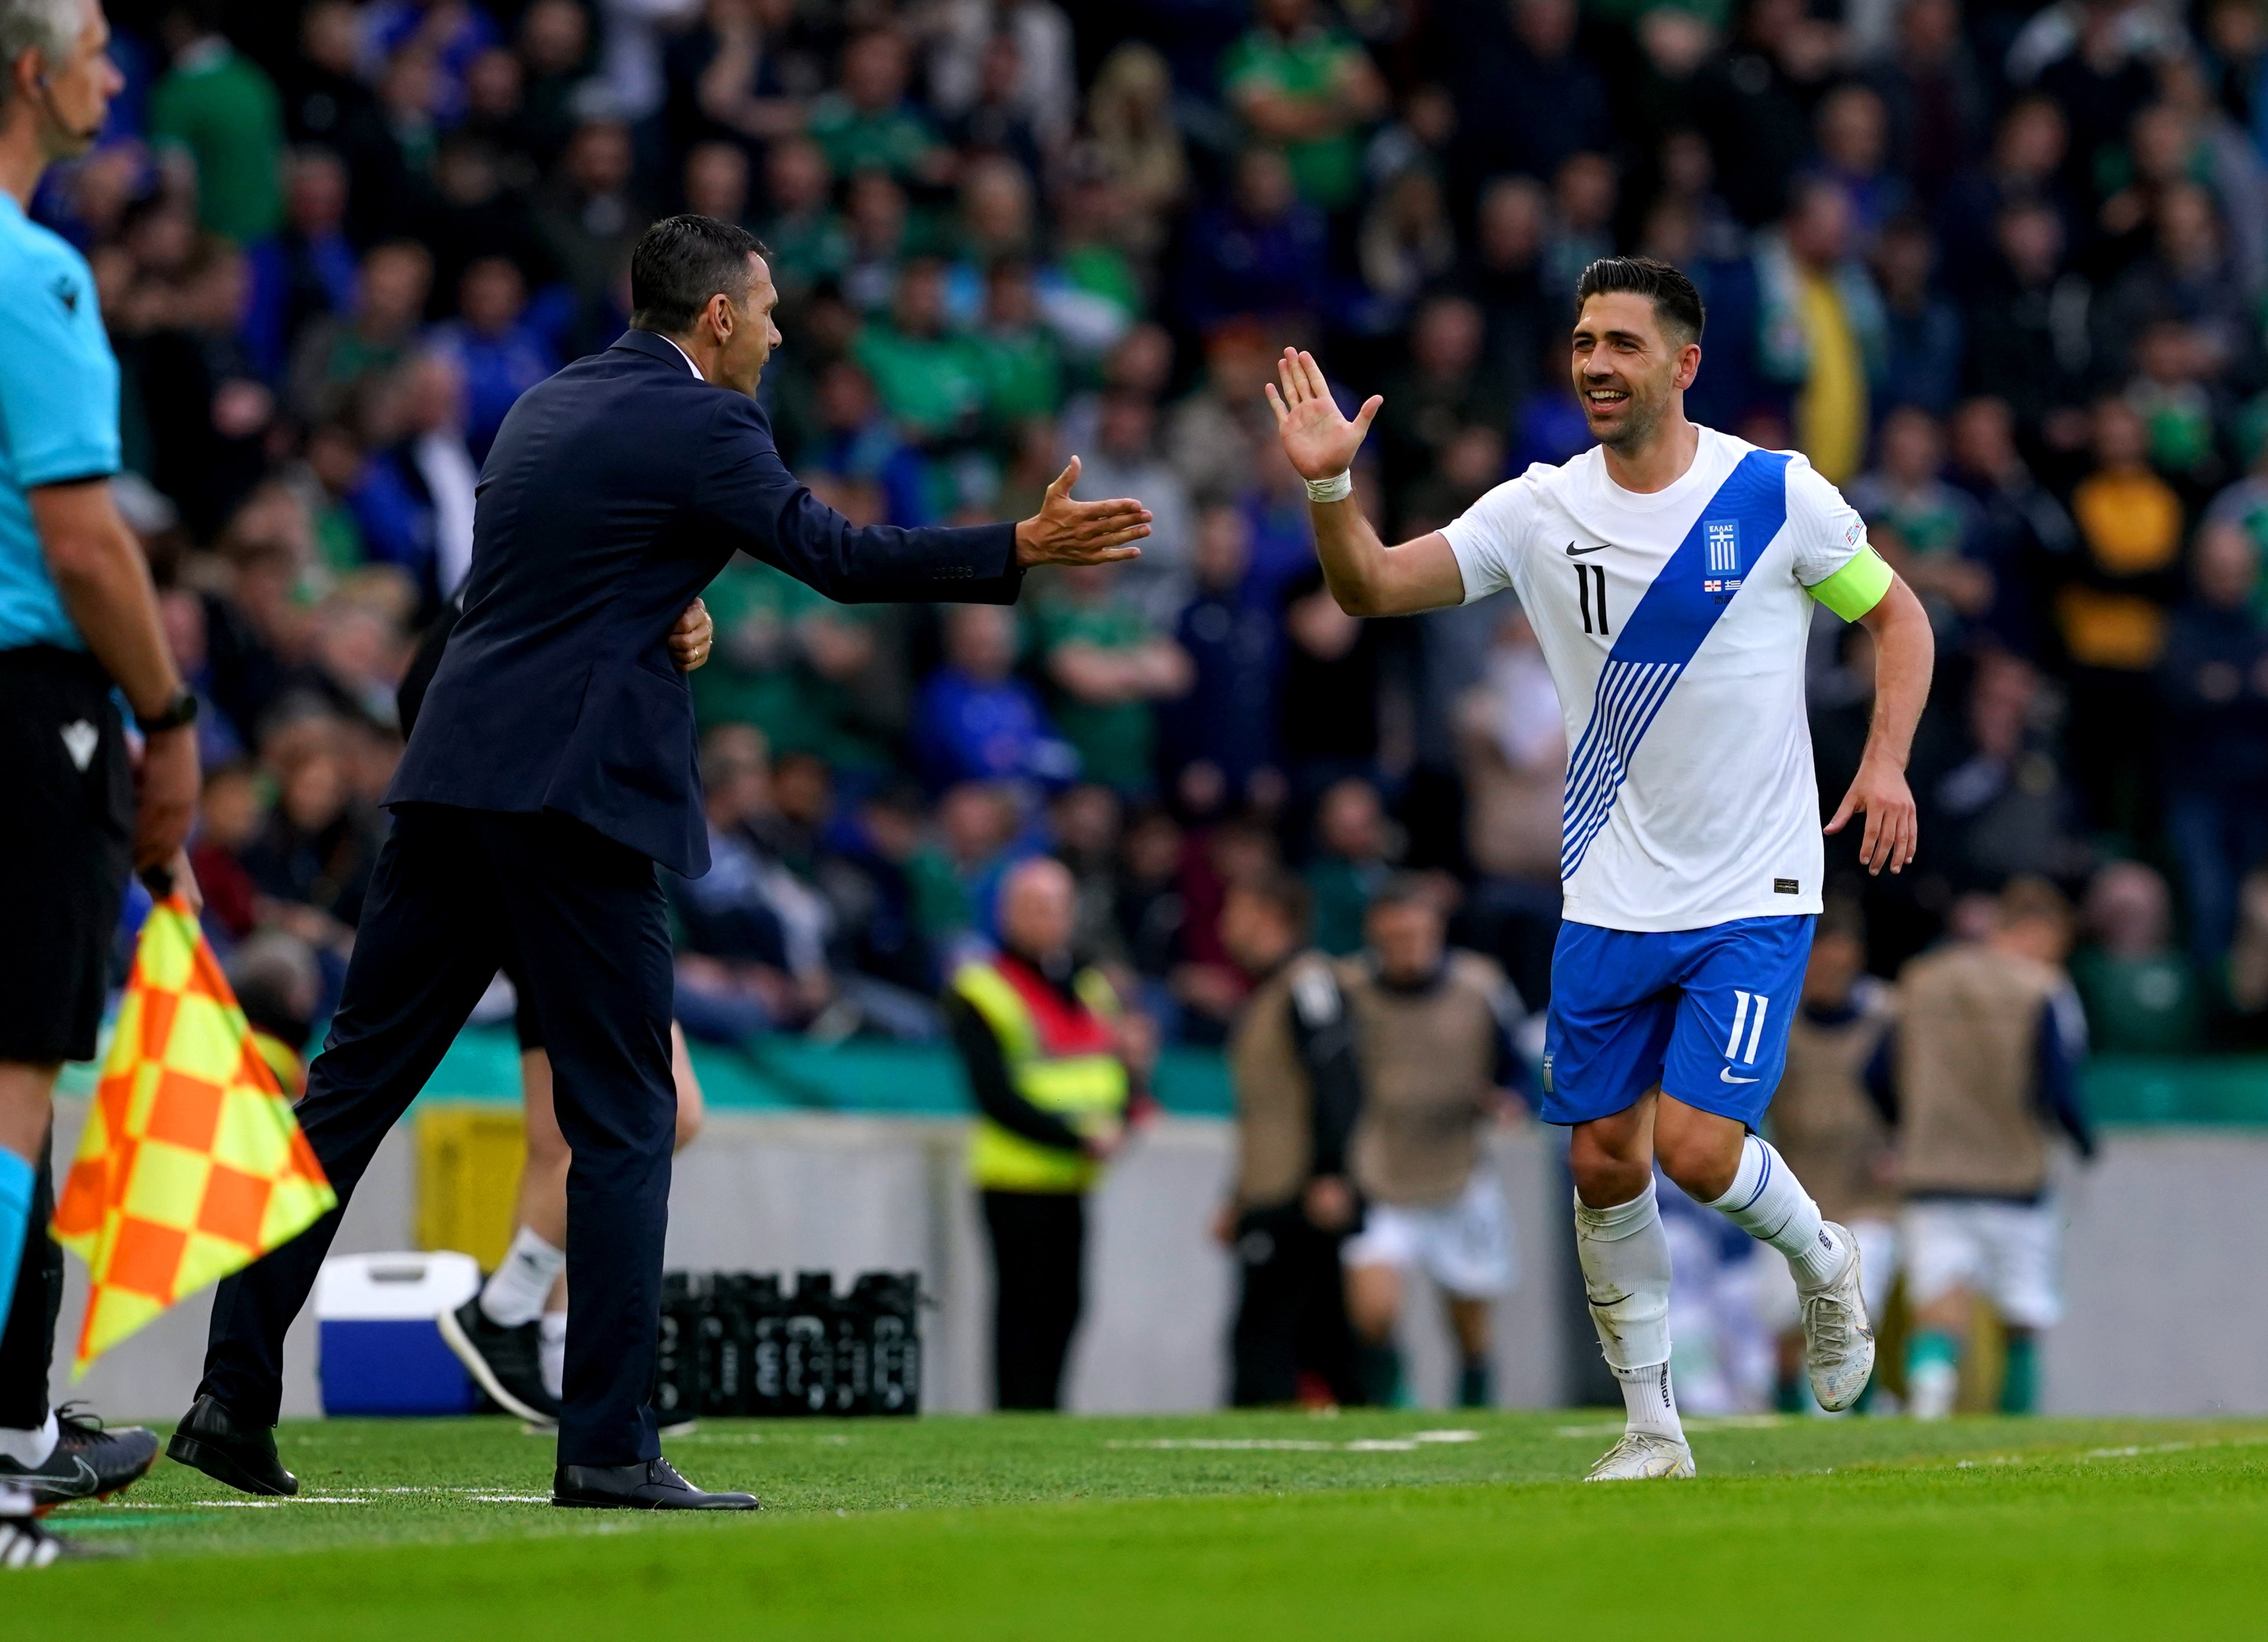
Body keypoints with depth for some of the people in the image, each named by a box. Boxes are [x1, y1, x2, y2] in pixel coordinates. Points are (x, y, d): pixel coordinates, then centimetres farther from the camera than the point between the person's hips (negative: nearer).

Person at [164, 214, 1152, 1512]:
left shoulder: (547, 407, 20)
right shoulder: (699, 422, -5)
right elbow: (833, 554, -10)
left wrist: (660, 614, 12)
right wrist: (1026, 548, -6)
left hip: (456, 773, 8)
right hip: (577, 786, -8)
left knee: (354, 1084, 7)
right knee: (624, 1121, -2)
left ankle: (235, 1397, 4)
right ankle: (609, 1445, -4)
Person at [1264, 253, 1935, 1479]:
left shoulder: (1777, 495, -7)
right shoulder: (1540, 511, 0)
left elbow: (1896, 613, 6)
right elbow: (1372, 589, -5)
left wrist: (1887, 760, -8)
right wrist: (1328, 487, -23)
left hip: (1753, 893, -3)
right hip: (1609, 903, 3)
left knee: (1697, 1146, -15)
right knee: (1603, 1163, 3)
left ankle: (1821, 1261, 17)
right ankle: (1652, 1425, 18)